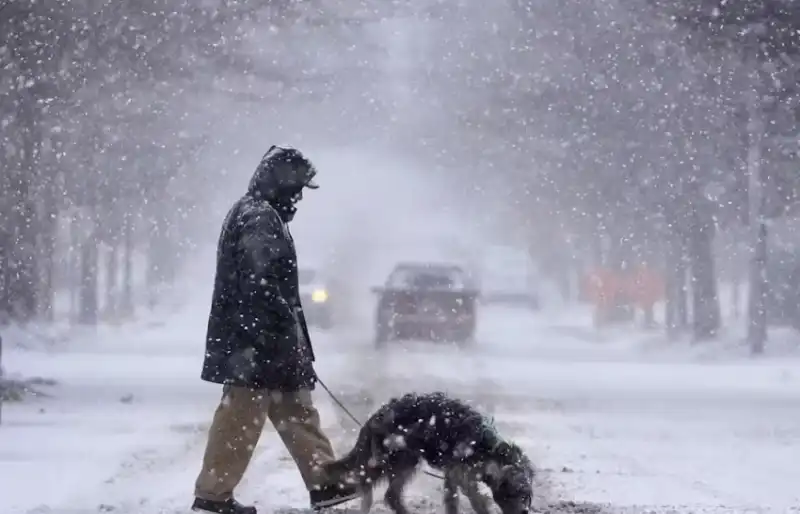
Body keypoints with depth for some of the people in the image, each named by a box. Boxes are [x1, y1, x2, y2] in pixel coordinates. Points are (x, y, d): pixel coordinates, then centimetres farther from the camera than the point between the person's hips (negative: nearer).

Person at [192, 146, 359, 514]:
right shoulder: (260, 219, -15)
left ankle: (325, 481, 16)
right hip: (257, 341, -11)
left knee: (297, 413, 13)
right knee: (241, 418, -7)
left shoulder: (257, 215, 19)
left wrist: (292, 339, 22)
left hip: (261, 340, 11)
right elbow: (261, 286, -22)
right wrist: (285, 337, -20)